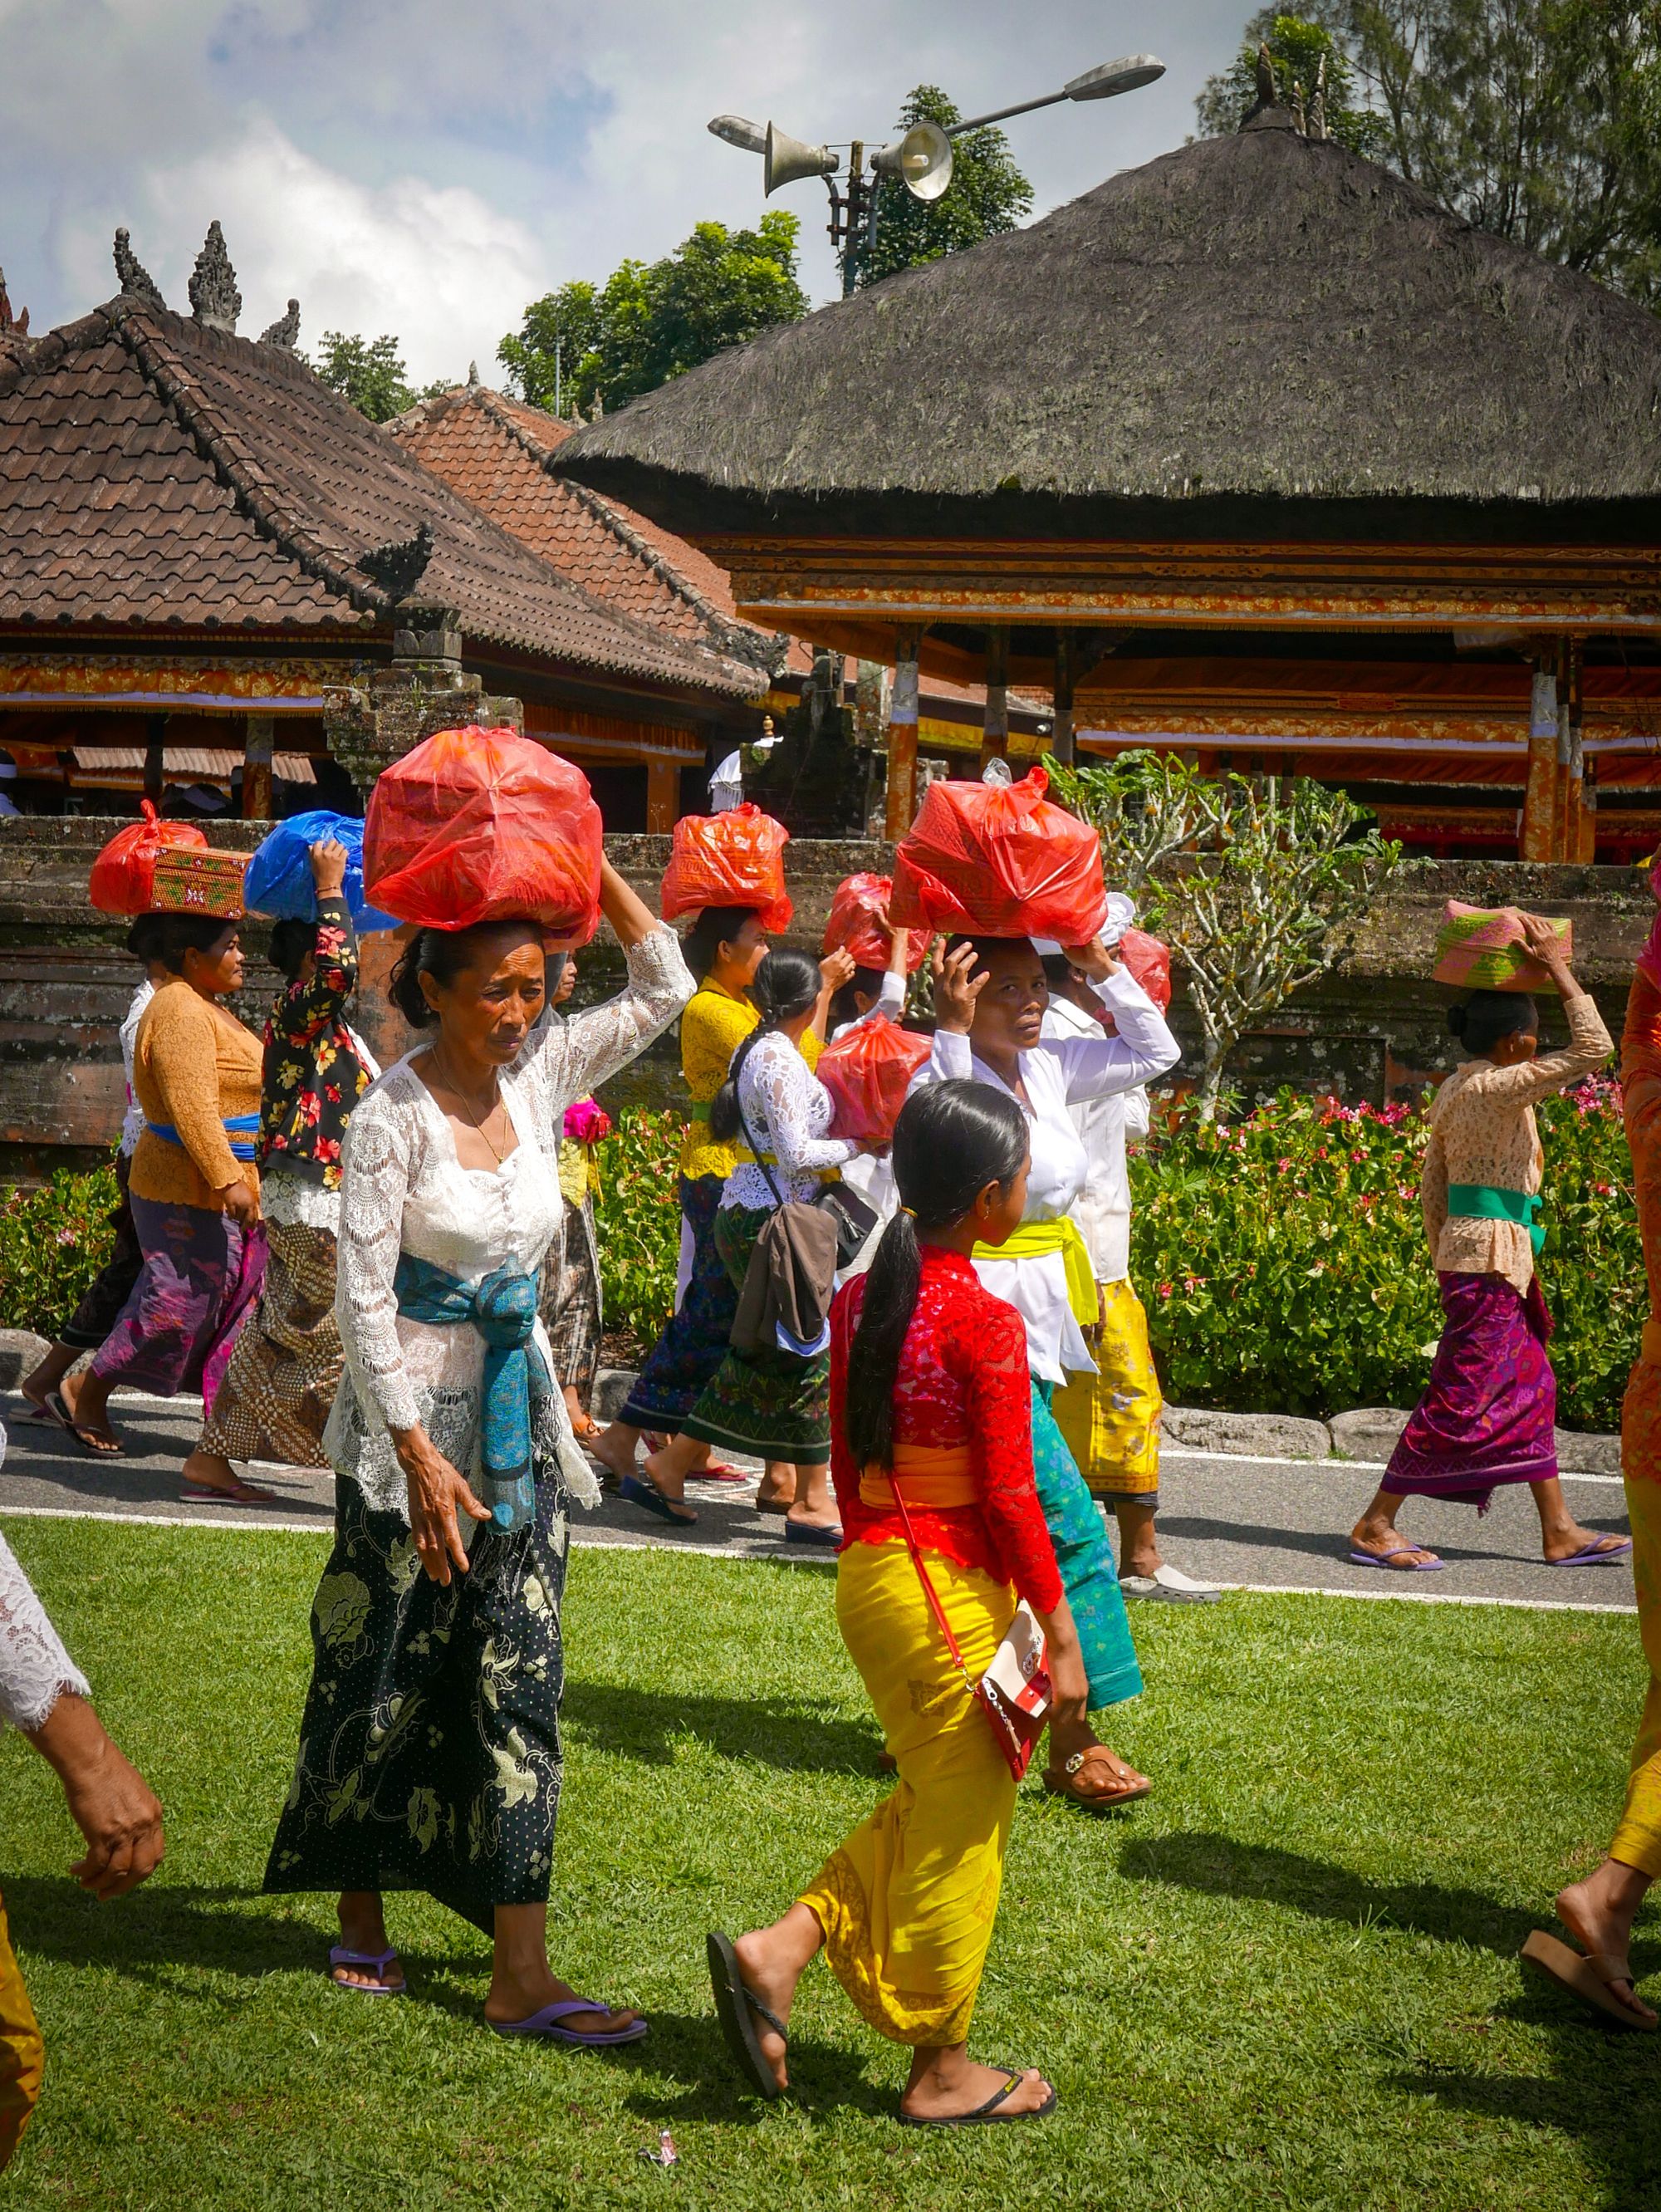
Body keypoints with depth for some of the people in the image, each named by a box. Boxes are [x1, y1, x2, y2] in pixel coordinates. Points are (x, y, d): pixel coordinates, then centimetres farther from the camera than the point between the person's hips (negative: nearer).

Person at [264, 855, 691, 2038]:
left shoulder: (539, 1078, 3)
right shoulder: (395, 1117, -13)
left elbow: (664, 986, 7)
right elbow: (363, 1298, -15)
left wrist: (592, 869, -4)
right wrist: (418, 1454, -19)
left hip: (519, 1419, 5)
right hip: (410, 1419, -5)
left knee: (521, 1683, 0)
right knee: (385, 1681, 8)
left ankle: (521, 1972, 1)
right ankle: (362, 1922, 28)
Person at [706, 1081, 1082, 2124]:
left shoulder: (858, 1301, 4)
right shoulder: (985, 1322, -18)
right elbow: (1009, 1497, -17)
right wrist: (1062, 1631, -10)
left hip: (870, 1578, 8)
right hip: (956, 1595, -8)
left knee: (925, 1813, 22)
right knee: (958, 1830, 6)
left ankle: (780, 1950, 11)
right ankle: (945, 2073, 18)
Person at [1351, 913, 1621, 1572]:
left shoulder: (1453, 1090, 11)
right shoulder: (1498, 1086, -16)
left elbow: (1431, 1190, 15)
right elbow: (1592, 1048, -19)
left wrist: (1446, 1261, 22)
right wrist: (1558, 968, -12)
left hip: (1464, 1252, 10)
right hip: (1491, 1255, -10)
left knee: (1531, 1388, 14)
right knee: (1465, 1395, -6)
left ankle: (1559, 1530, 18)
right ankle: (1376, 1525, -3)